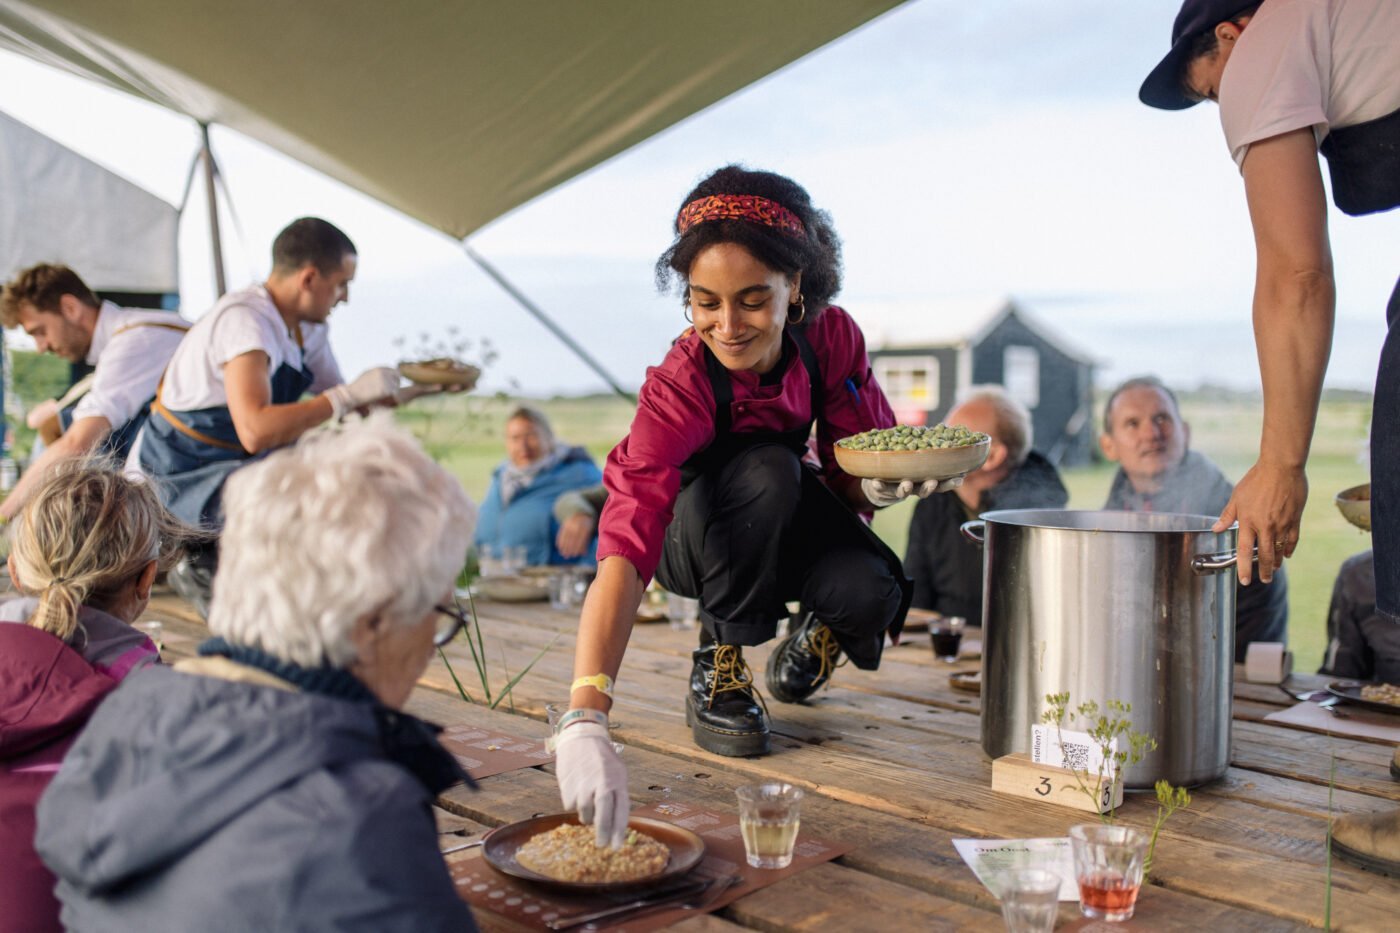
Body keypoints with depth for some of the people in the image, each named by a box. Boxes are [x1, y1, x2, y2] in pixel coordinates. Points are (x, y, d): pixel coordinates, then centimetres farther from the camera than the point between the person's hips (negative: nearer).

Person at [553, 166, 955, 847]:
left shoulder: (832, 338, -22)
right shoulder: (679, 387, -34)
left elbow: (851, 476, -9)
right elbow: (624, 546, -47)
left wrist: (884, 484, -36)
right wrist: (584, 719, -59)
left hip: (787, 522, 3)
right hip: (692, 531, -3)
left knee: (873, 593, -29)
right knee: (765, 470, -36)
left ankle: (816, 633, 9)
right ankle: (718, 668, -15)